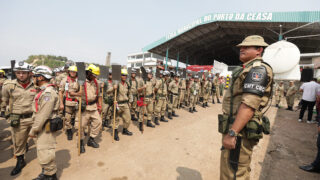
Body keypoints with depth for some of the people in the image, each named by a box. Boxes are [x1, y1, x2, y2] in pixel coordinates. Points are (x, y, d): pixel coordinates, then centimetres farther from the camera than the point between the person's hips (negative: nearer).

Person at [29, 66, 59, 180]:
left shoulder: (48, 92, -21)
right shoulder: (44, 91, 13)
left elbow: (43, 115, -24)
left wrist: (33, 130, -17)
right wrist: (35, 128, 16)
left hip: (46, 128, -10)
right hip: (42, 127, 10)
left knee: (45, 153, 0)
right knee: (43, 151, 20)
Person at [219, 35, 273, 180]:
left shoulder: (258, 69, -12)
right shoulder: (248, 69, 19)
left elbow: (249, 105, -24)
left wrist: (231, 133, -26)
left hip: (239, 132, -10)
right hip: (236, 129, 10)